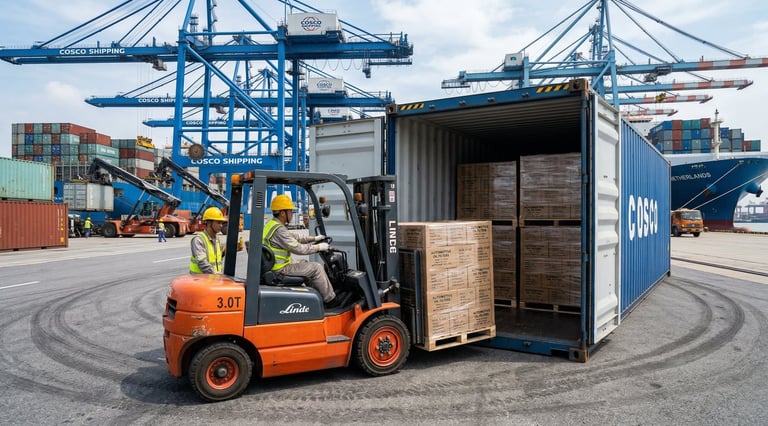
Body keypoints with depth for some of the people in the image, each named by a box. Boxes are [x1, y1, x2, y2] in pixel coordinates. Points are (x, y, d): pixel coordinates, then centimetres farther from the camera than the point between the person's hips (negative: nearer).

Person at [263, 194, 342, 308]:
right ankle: (331, 300, 5)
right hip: (280, 269, -11)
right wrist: (318, 247, -10)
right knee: (316, 268, -6)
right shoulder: (279, 229, -22)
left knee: (307, 265, 22)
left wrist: (314, 238, 17)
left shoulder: (272, 224, 11)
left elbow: (294, 239, 20)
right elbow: (298, 248, -23)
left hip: (275, 266, 11)